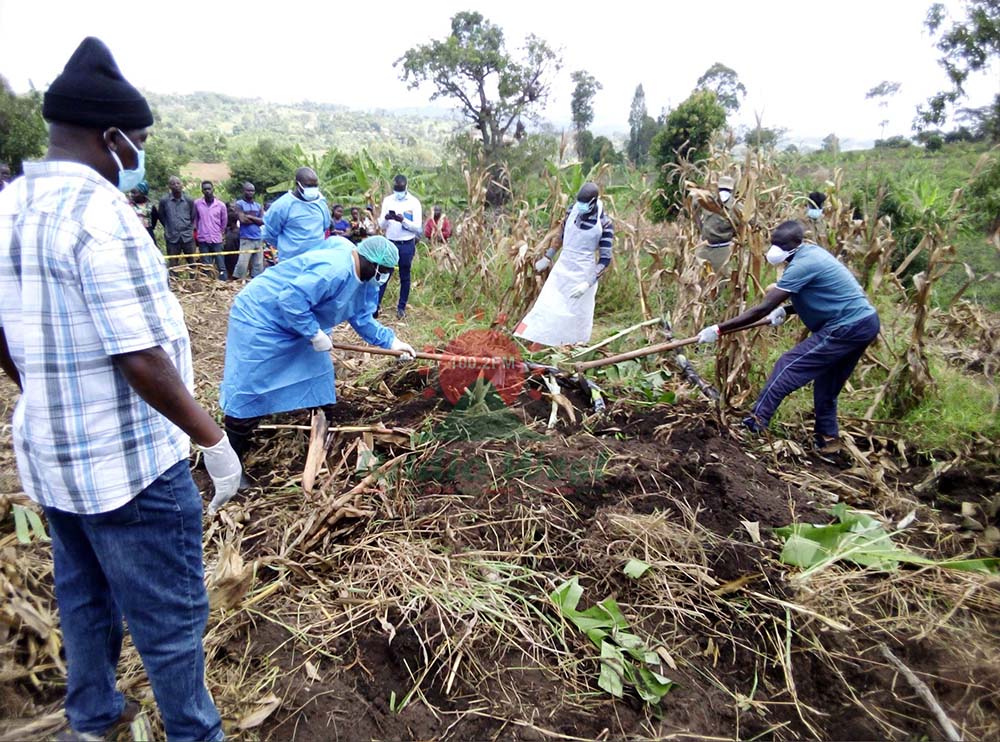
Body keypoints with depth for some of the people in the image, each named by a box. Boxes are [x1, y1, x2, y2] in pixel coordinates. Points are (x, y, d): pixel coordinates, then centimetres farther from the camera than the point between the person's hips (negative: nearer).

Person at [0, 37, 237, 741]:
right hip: (128, 462, -9)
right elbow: (142, 362, -25)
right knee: (170, 615, 8)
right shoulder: (98, 214, -22)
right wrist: (213, 439, -16)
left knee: (84, 595, 26)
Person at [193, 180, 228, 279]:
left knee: (221, 266, 1)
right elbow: (195, 219, 13)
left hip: (217, 240, 0)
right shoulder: (197, 203, 0)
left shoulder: (221, 205, 0)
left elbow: (224, 221, 12)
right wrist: (199, 230, 16)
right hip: (203, 240, 0)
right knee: (205, 267, 5)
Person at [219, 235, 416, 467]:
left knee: (316, 370, 15)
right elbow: (291, 300, -36)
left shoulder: (364, 278, 2)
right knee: (249, 389, -6)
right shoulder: (334, 270, -32)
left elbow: (362, 318, 12)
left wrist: (391, 341, 6)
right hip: (260, 317, -10)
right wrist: (315, 334, -26)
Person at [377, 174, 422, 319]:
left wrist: (403, 220, -24)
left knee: (405, 277, 7)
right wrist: (386, 218, -19)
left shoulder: (414, 202, -4)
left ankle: (401, 307, 14)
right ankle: (376, 304, 1)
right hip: (390, 243, 2)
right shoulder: (387, 200, 5)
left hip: (407, 245, -2)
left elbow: (418, 227, -8)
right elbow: (381, 225, 3)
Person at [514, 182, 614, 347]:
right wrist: (547, 258, 18)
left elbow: (605, 259, -15)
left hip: (583, 273, -4)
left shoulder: (605, 225, -17)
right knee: (547, 306, 7)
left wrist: (588, 283, -23)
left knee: (577, 315, 6)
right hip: (562, 267, 4)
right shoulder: (573, 209, -4)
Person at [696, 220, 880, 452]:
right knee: (828, 385, 19)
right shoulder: (812, 252, 10)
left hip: (846, 328, -10)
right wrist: (785, 310, 4)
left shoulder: (802, 264, -19)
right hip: (865, 322, 10)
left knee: (788, 366, -6)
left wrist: (718, 329, -21)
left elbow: (763, 309, -23)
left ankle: (756, 421, -1)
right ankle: (828, 440, 28)